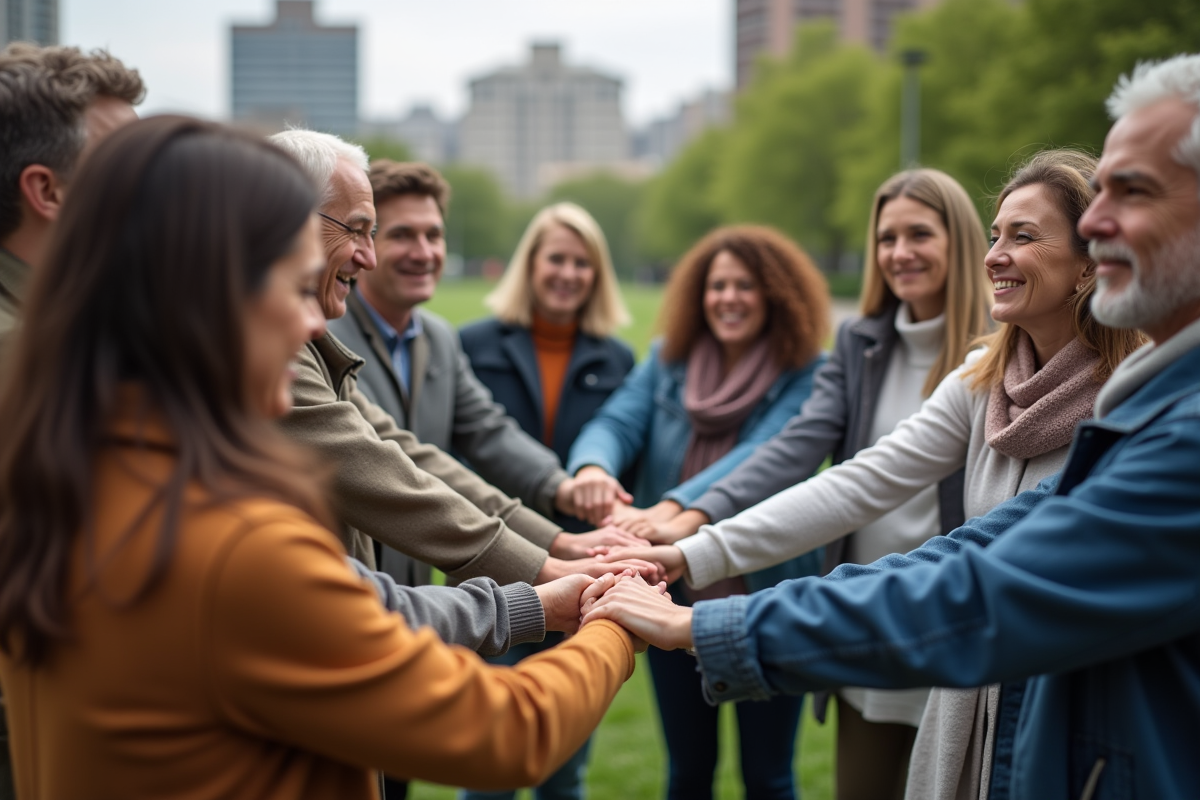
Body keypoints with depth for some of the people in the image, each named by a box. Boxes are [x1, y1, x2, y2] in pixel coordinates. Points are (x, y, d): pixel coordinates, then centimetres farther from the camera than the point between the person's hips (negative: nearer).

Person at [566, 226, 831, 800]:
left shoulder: (804, 375, -9)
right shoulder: (667, 362, 2)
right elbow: (618, 422, -12)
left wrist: (679, 506, -42)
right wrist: (593, 466, -37)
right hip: (677, 600, 3)